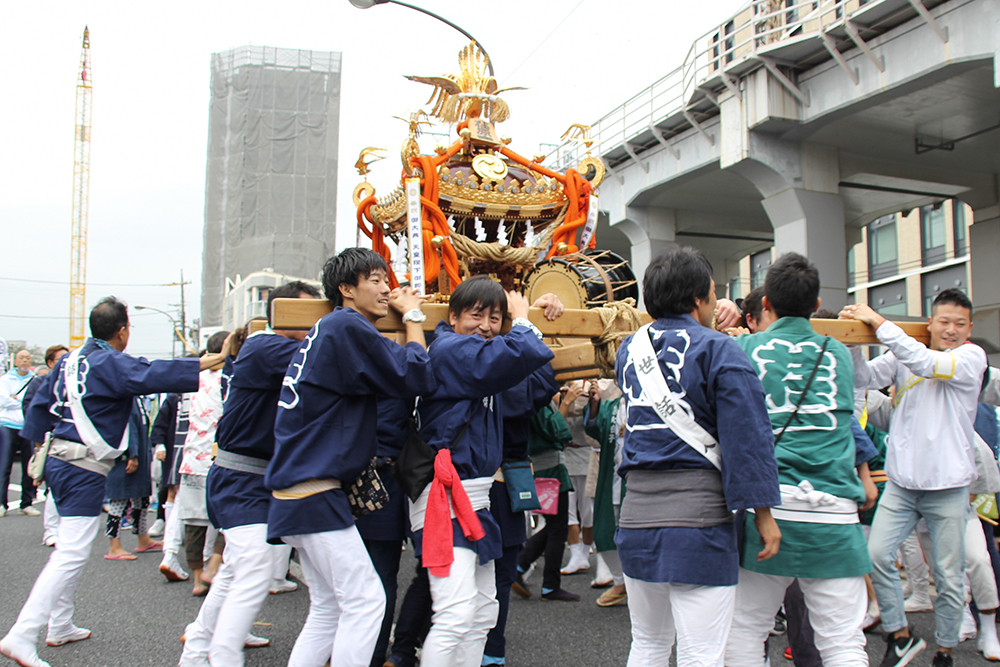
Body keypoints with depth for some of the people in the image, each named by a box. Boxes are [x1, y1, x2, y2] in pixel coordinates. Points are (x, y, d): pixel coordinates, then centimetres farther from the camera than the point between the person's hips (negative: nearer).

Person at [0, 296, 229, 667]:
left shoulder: (71, 359, 13)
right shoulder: (109, 363, -14)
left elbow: (40, 404, 19)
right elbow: (155, 375, -26)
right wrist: (218, 359, -26)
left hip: (58, 459, 10)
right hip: (84, 469, -10)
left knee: (71, 549, 21)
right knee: (71, 553, -9)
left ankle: (60, 626, 31)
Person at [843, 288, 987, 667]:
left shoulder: (972, 357, -3)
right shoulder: (902, 355, 6)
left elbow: (928, 363, -20)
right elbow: (865, 379, -4)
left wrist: (879, 323, -20)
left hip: (948, 486, -2)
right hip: (902, 481, 2)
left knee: (948, 576, 6)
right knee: (877, 555, -7)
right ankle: (900, 636, 12)